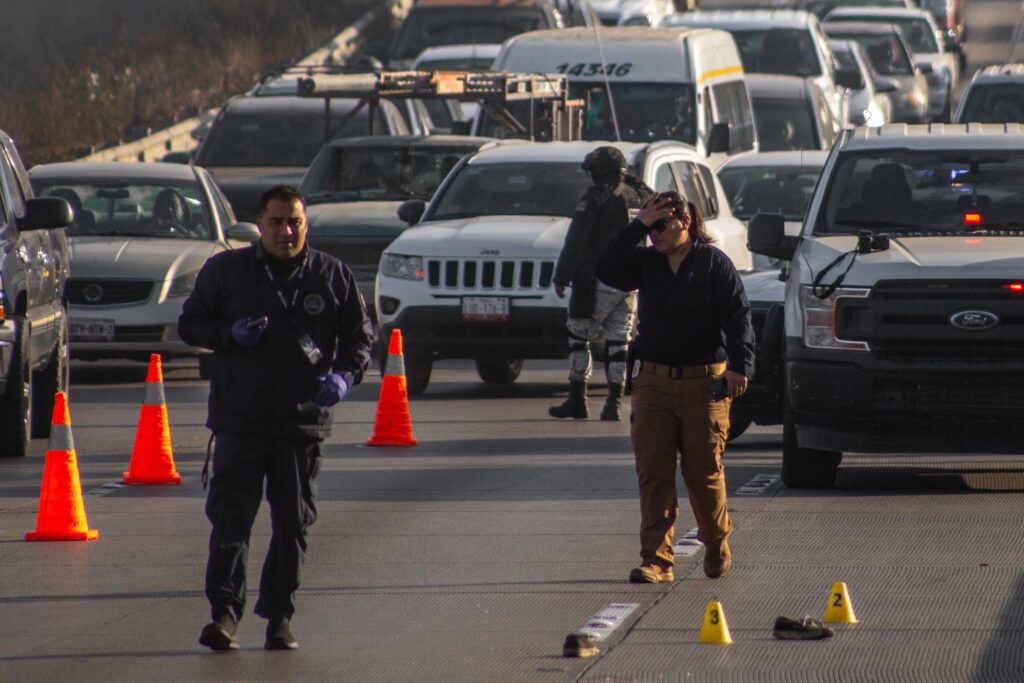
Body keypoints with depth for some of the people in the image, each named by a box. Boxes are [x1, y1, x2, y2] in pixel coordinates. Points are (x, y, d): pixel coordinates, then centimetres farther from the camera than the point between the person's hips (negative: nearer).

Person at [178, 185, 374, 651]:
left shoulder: (334, 276, 9)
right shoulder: (225, 270, 7)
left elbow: (360, 337, 13)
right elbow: (190, 324, 10)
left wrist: (344, 375, -7)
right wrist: (230, 333, -10)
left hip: (304, 424, 1)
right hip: (239, 421, -1)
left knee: (293, 525, 4)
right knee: (231, 517, -10)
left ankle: (279, 618, 11)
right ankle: (224, 611, -13)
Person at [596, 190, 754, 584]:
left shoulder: (714, 263, -3)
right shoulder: (647, 263, 9)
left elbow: (738, 316, -8)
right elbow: (607, 271, -6)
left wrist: (739, 366, -19)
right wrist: (637, 227, -9)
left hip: (705, 384, -4)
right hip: (653, 381, 4)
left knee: (703, 470, 3)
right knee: (653, 471, -3)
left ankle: (717, 544, 28)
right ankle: (656, 560, -2)